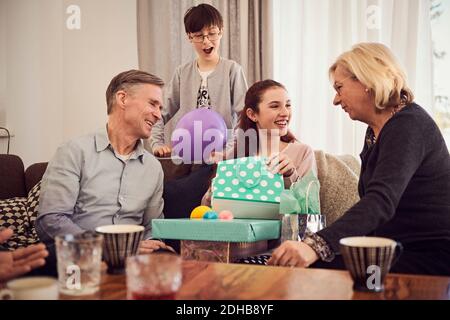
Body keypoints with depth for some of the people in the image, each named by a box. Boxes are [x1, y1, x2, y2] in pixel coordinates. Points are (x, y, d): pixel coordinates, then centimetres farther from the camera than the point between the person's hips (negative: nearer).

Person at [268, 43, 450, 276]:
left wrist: (316, 245, -46)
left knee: (318, 271, -26)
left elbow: (381, 201, -33)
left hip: (430, 258, -8)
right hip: (397, 252, 8)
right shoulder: (375, 131, 14)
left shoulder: (408, 125, -17)